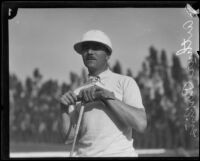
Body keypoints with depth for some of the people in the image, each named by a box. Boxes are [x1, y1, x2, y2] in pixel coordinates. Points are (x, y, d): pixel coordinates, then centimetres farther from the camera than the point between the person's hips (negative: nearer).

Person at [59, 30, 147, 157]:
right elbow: (69, 138, 9)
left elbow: (141, 124, -10)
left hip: (120, 153, -3)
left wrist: (107, 96, -12)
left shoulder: (125, 82, 4)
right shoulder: (77, 94, 15)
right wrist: (65, 108, -6)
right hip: (84, 154, 3)